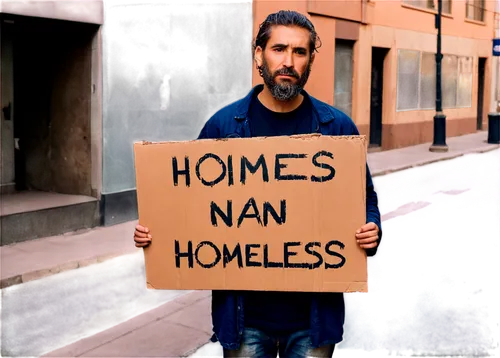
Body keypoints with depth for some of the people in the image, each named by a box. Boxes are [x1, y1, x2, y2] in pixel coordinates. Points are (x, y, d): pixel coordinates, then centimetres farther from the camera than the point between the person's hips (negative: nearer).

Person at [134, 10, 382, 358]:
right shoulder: (222, 125, -1)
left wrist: (371, 230, -14)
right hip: (244, 309, 0)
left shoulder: (337, 127, -1)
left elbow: (364, 198, 6)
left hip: (314, 309, 0)